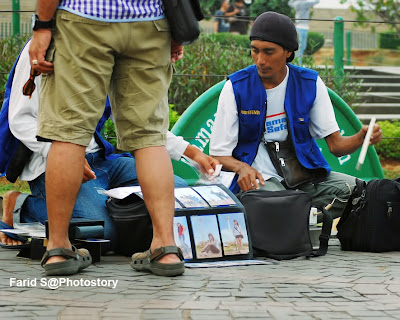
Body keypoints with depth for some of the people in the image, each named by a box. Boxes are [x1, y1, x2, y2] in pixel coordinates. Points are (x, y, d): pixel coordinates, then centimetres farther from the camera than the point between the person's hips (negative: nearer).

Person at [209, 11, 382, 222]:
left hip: (304, 173, 4)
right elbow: (219, 155, -2)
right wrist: (242, 167, -24)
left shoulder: (310, 84, 4)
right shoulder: (236, 87, -3)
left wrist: (362, 137, -18)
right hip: (260, 179, -3)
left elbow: (335, 144, 4)